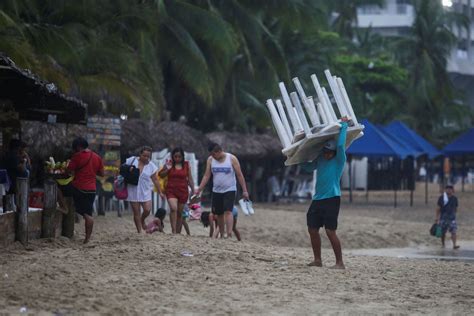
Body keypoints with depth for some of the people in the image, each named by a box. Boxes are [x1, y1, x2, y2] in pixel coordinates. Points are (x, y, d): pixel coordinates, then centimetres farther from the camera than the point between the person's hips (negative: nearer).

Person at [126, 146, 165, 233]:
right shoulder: (131, 161, -2)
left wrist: (160, 192, 9)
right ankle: (139, 231, 7)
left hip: (145, 191, 1)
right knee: (136, 212, -1)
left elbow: (155, 180, 8)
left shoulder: (151, 166, 3)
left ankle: (142, 220, 22)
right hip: (133, 190, -1)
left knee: (147, 209, -12)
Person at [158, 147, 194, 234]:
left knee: (180, 212, 7)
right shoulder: (169, 163, 3)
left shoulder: (186, 165, 5)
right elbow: (161, 175, 8)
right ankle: (173, 231, -24)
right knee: (173, 208, -23)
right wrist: (167, 169, -9)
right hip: (171, 190, -1)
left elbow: (190, 178, 10)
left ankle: (178, 232, 17)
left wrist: (193, 189, 7)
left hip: (183, 191, 2)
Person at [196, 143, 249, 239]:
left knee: (228, 211, -19)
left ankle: (229, 234, -27)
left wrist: (244, 191, -8)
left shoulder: (232, 159, -8)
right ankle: (222, 235, 18)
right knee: (219, 214, 8)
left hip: (229, 190, -4)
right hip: (216, 191, 4)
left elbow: (240, 175, -5)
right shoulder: (210, 160, 2)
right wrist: (199, 189, -6)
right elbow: (206, 176, 3)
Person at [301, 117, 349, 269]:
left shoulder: (339, 160, -6)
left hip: (331, 199, -7)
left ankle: (340, 262, -6)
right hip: (317, 199, 7)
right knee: (312, 229, 7)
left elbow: (340, 145, -20)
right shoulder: (320, 159, 12)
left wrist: (344, 125, -11)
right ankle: (317, 260, 17)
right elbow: (308, 167, 30)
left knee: (330, 231, -11)